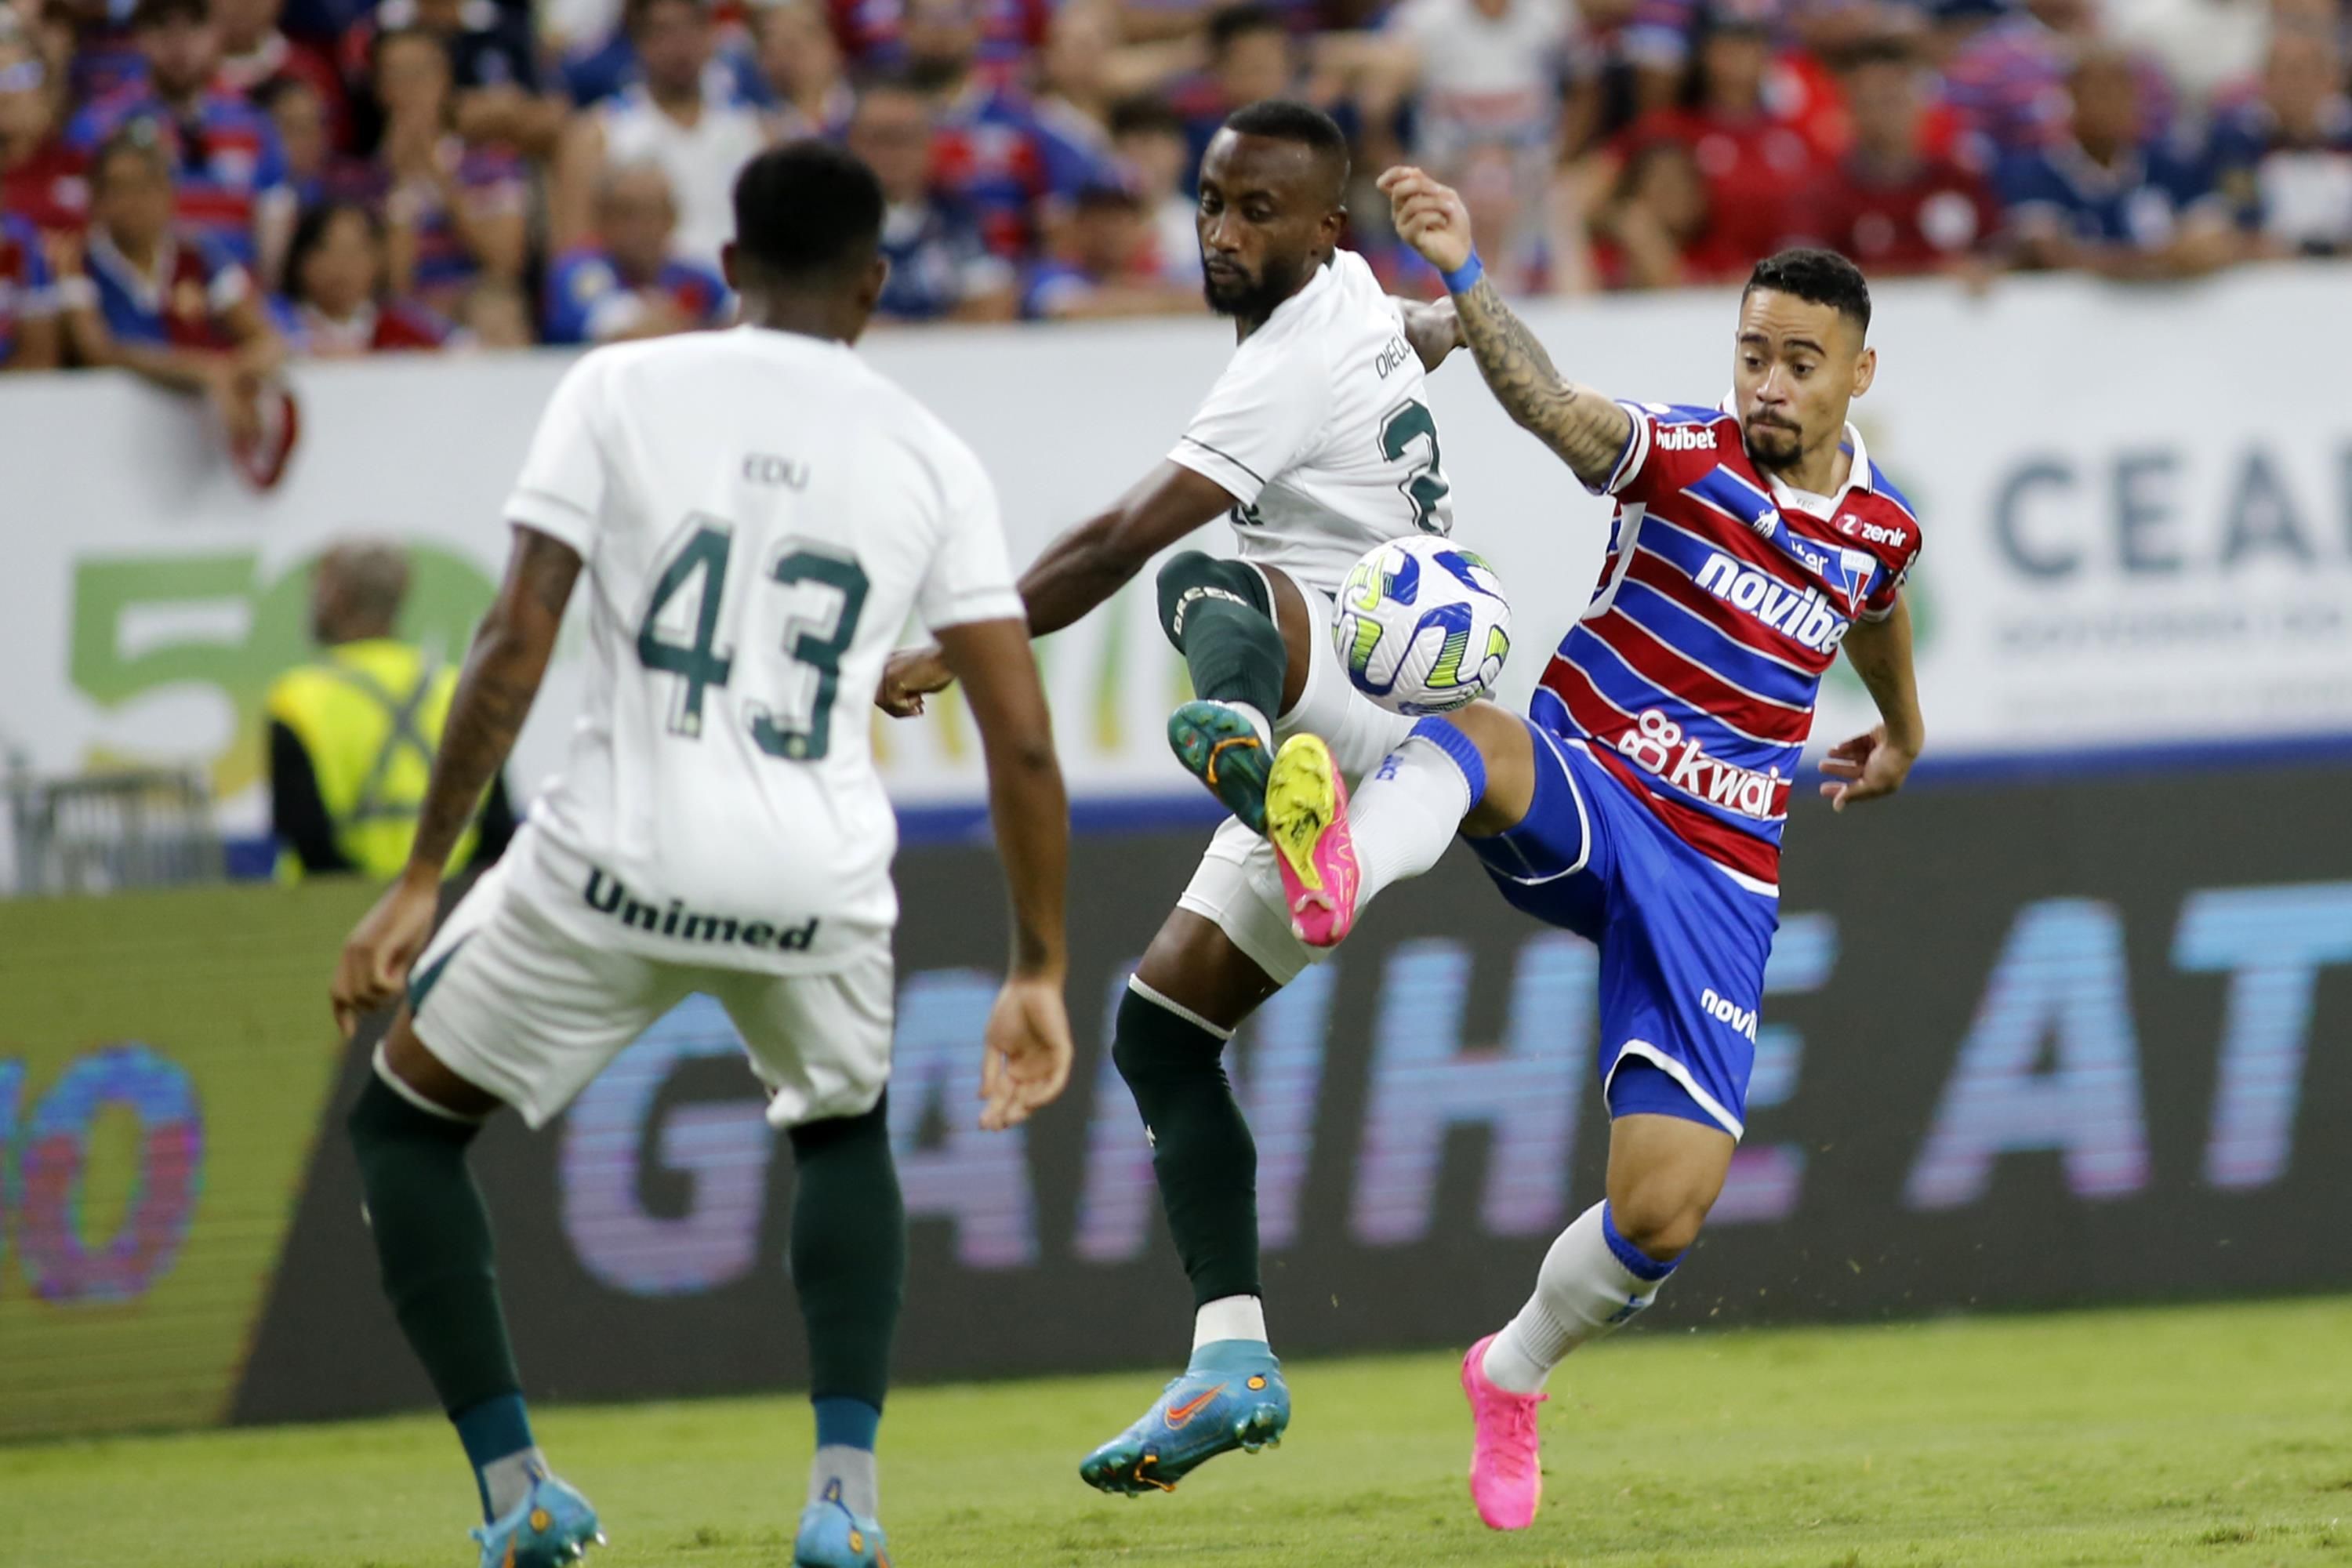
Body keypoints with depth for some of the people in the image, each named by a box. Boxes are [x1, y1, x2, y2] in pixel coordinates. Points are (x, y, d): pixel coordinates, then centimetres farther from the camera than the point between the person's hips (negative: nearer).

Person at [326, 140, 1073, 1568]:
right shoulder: (932, 458, 7)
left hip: (620, 857, -2)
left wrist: (421, 883, 1)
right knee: (845, 1134, 33)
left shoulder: (621, 392, 2)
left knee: (406, 1122, 21)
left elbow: (515, 651, -5)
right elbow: (1024, 744, 5)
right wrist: (1042, 977, 14)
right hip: (820, 889, 2)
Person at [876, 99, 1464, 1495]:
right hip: (1337, 752, 10)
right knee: (1160, 1034, 7)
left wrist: (955, 653, -17)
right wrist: (1441, 321, 67)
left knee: (1209, 582, -39)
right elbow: (1427, 329, 44)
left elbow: (1123, 540, -19)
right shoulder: (1353, 298, 16)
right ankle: (1232, 1361, 2)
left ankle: (1240, 730, -76)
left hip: (1377, 687, -10)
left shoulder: (1293, 371, -13)